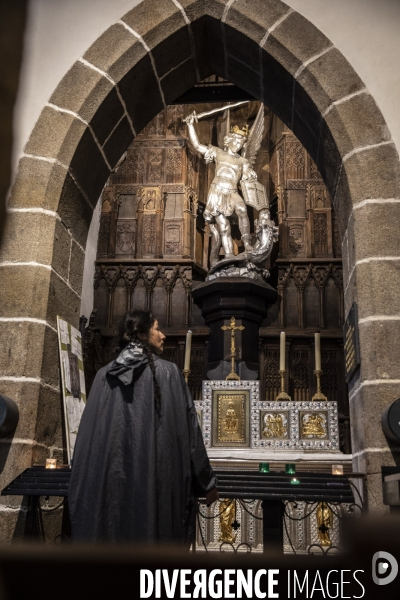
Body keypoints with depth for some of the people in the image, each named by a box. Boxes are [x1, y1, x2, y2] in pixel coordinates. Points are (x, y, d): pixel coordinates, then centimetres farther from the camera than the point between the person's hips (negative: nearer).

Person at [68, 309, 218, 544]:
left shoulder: (104, 375, 5)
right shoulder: (168, 372, -5)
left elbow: (88, 436, 7)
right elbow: (189, 433, -5)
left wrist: (87, 487, 17)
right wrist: (207, 482, 5)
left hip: (109, 484, 4)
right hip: (156, 484, -4)